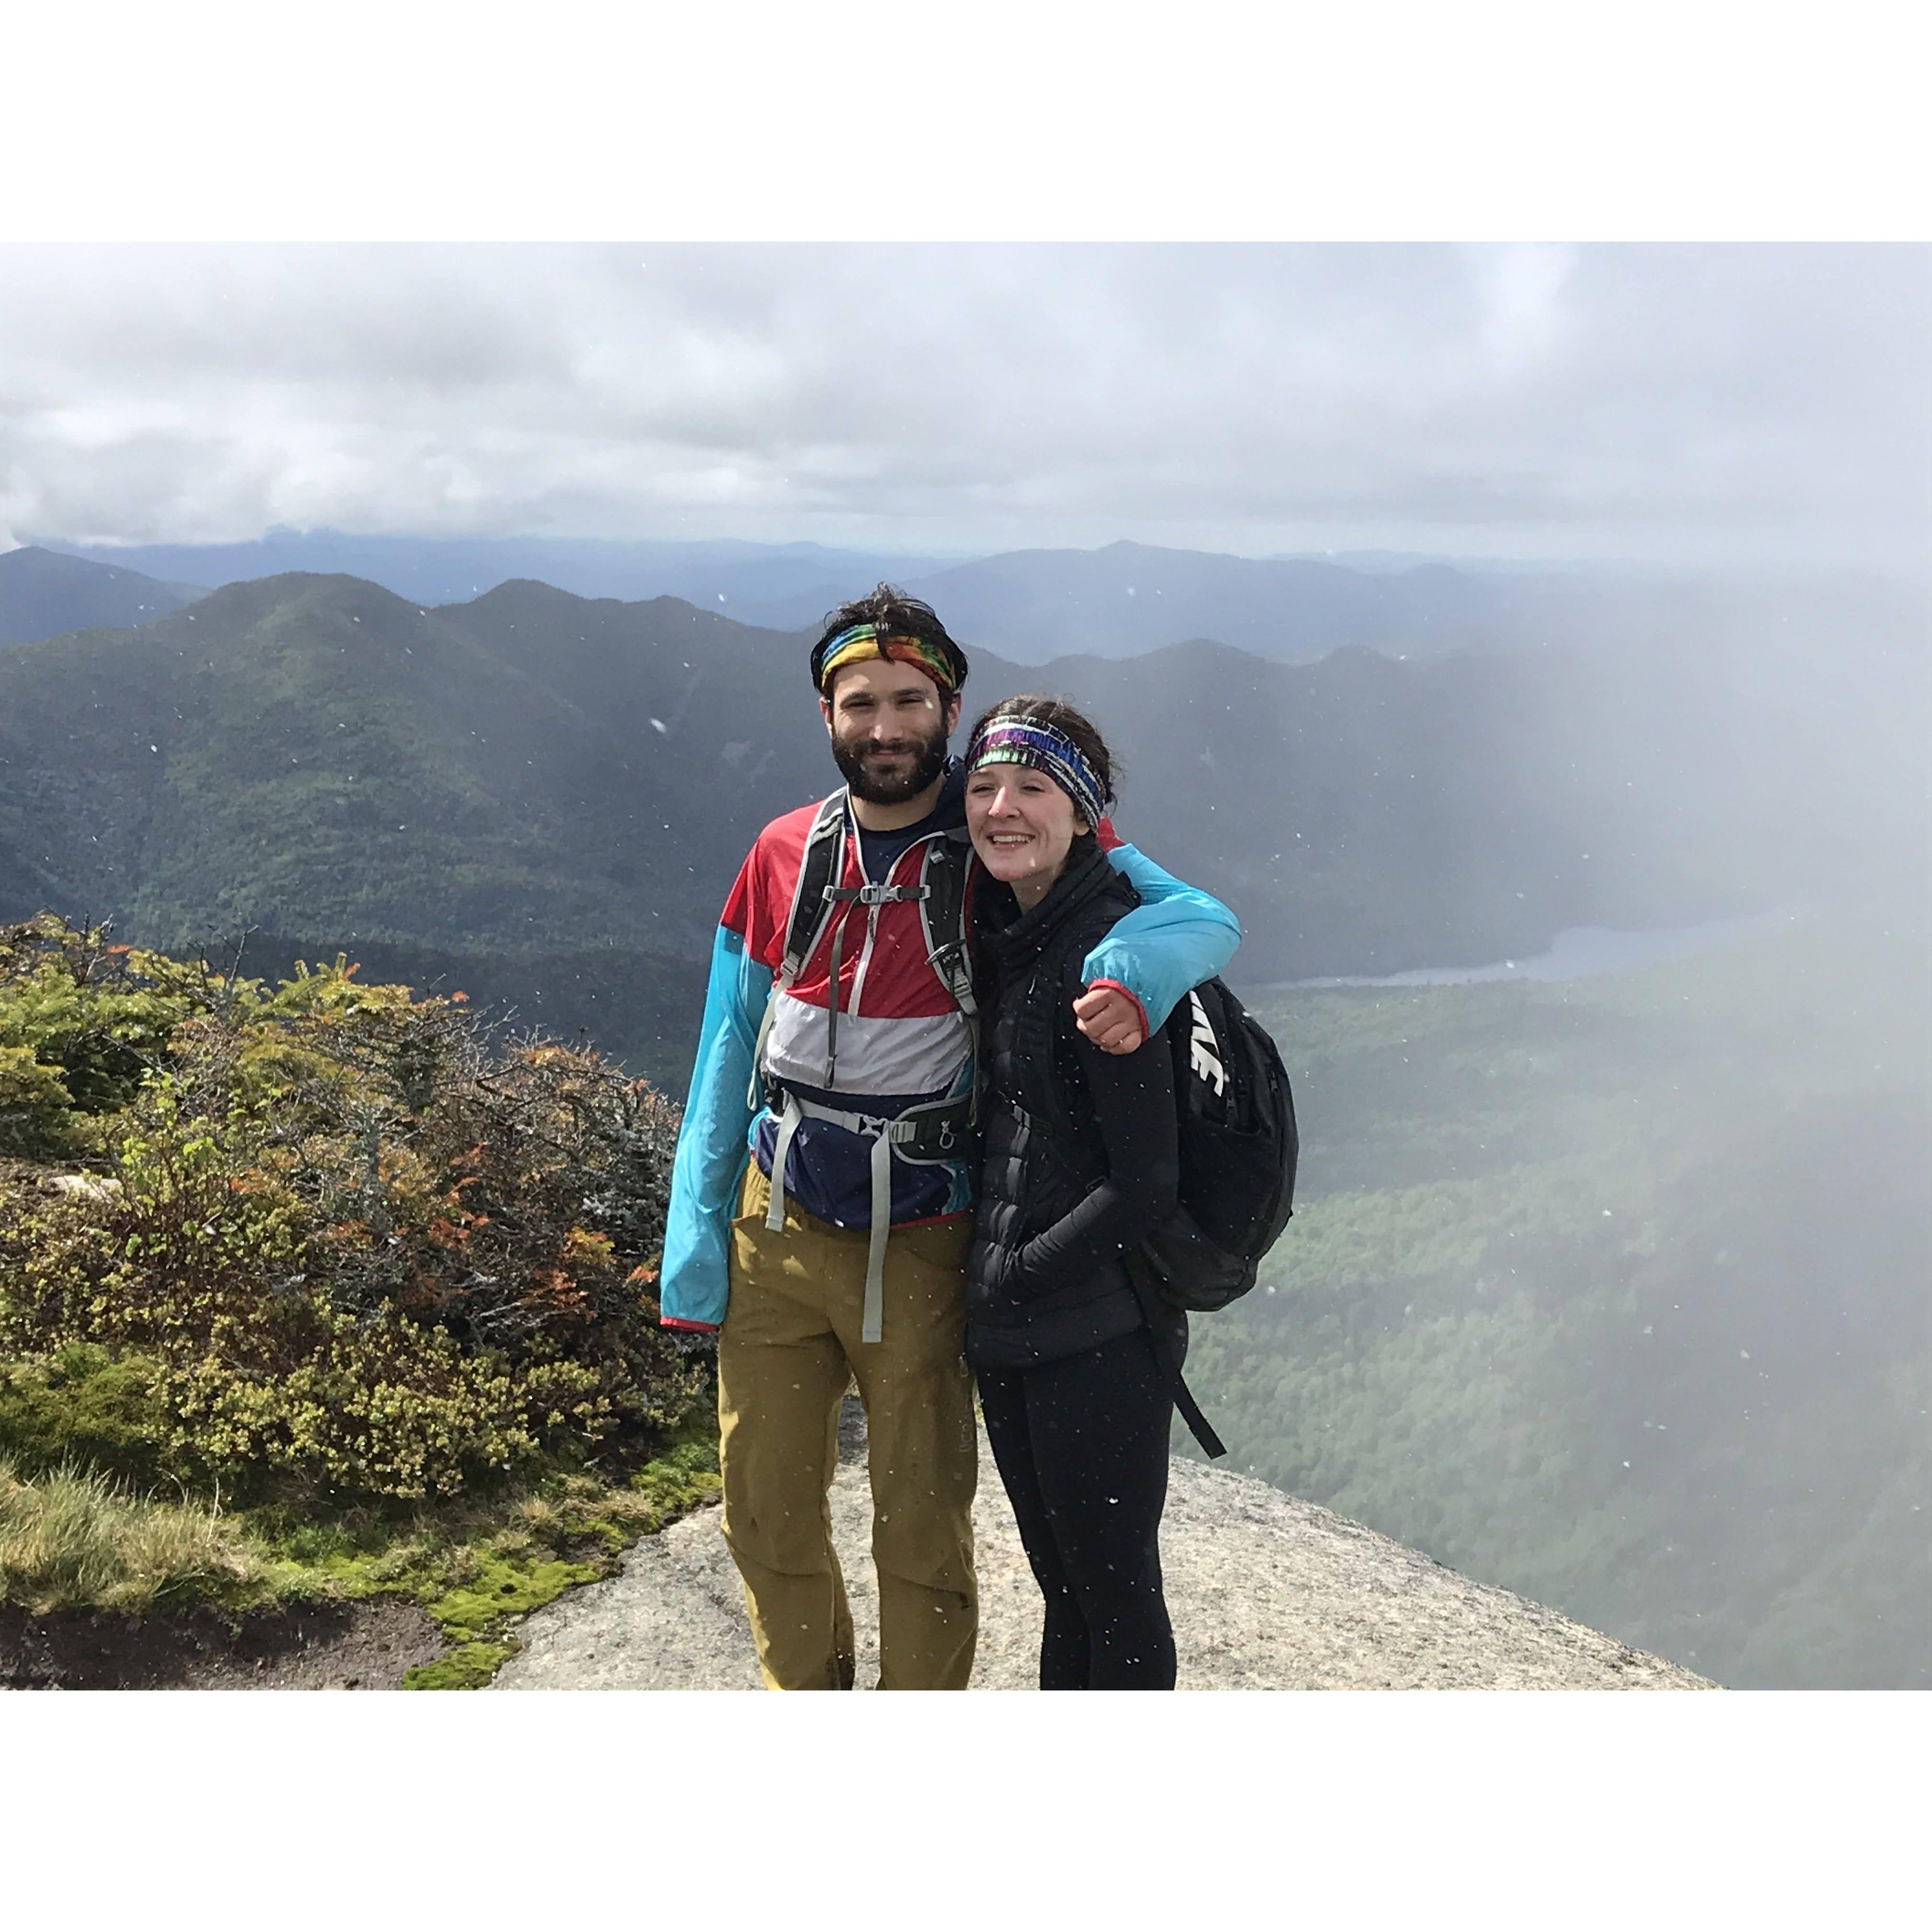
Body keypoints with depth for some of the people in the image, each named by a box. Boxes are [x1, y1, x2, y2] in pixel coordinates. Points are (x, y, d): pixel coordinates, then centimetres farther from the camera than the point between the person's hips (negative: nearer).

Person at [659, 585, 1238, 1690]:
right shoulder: (785, 856, 3)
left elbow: (1202, 920, -10)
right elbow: (729, 1051, 7)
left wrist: (1131, 975, -34)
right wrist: (695, 1243, 4)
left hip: (921, 1245, -3)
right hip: (776, 1229, 4)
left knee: (923, 1527, 8)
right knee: (768, 1515, 14)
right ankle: (808, 1692, 38)